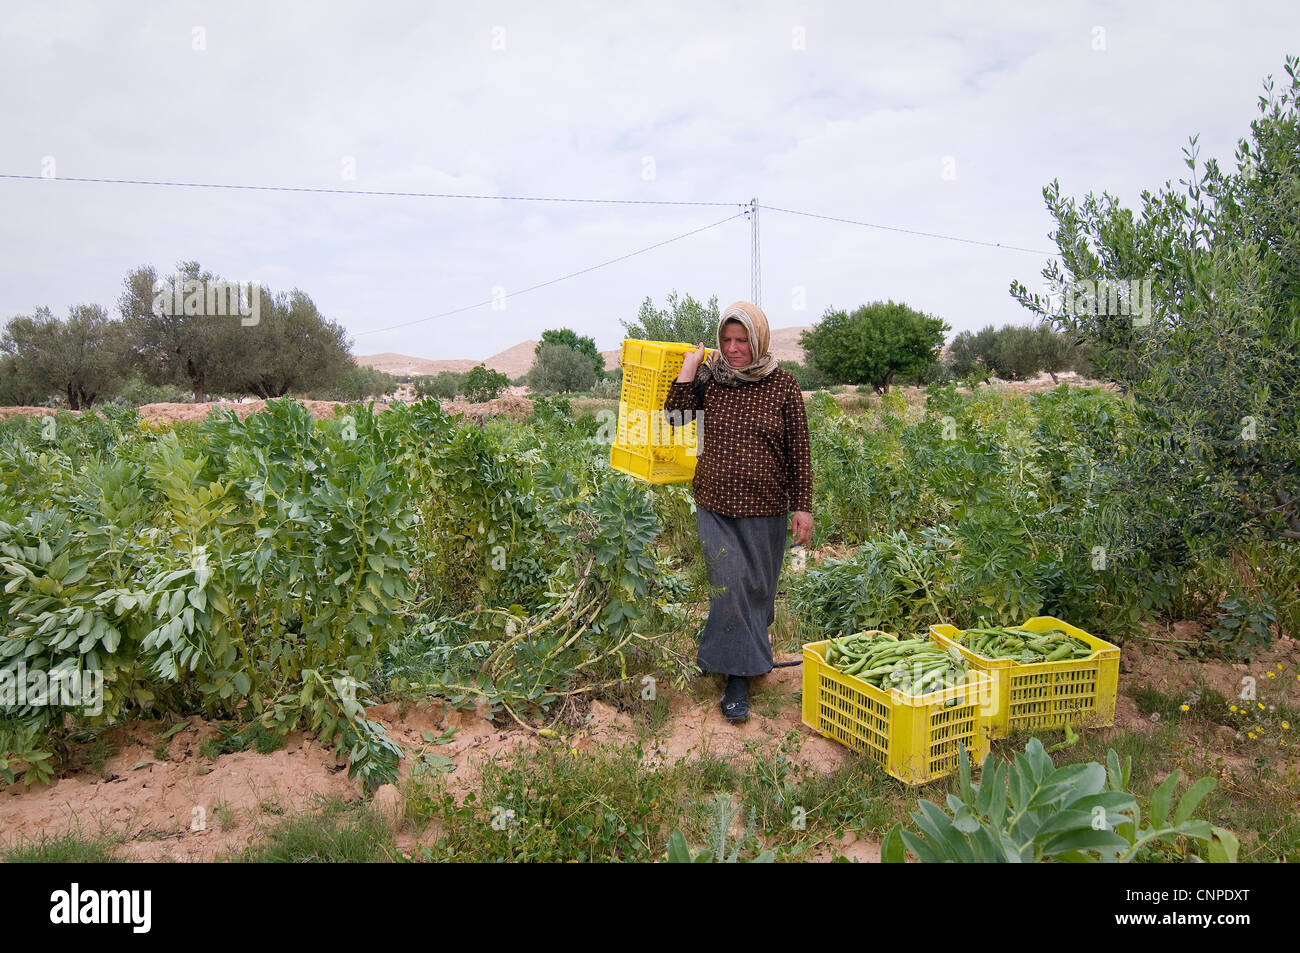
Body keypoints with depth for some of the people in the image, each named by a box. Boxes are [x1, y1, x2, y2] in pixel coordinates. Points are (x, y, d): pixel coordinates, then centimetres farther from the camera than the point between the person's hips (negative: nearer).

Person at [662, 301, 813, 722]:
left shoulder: (782, 385, -3)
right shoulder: (709, 378, 1)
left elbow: (799, 451, 0)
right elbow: (674, 415, -8)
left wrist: (803, 507, -3)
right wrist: (689, 366, -9)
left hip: (765, 511, 0)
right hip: (716, 506, 0)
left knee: (757, 590, 12)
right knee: (728, 585, -7)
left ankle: (750, 657, 35)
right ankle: (736, 677, 3)